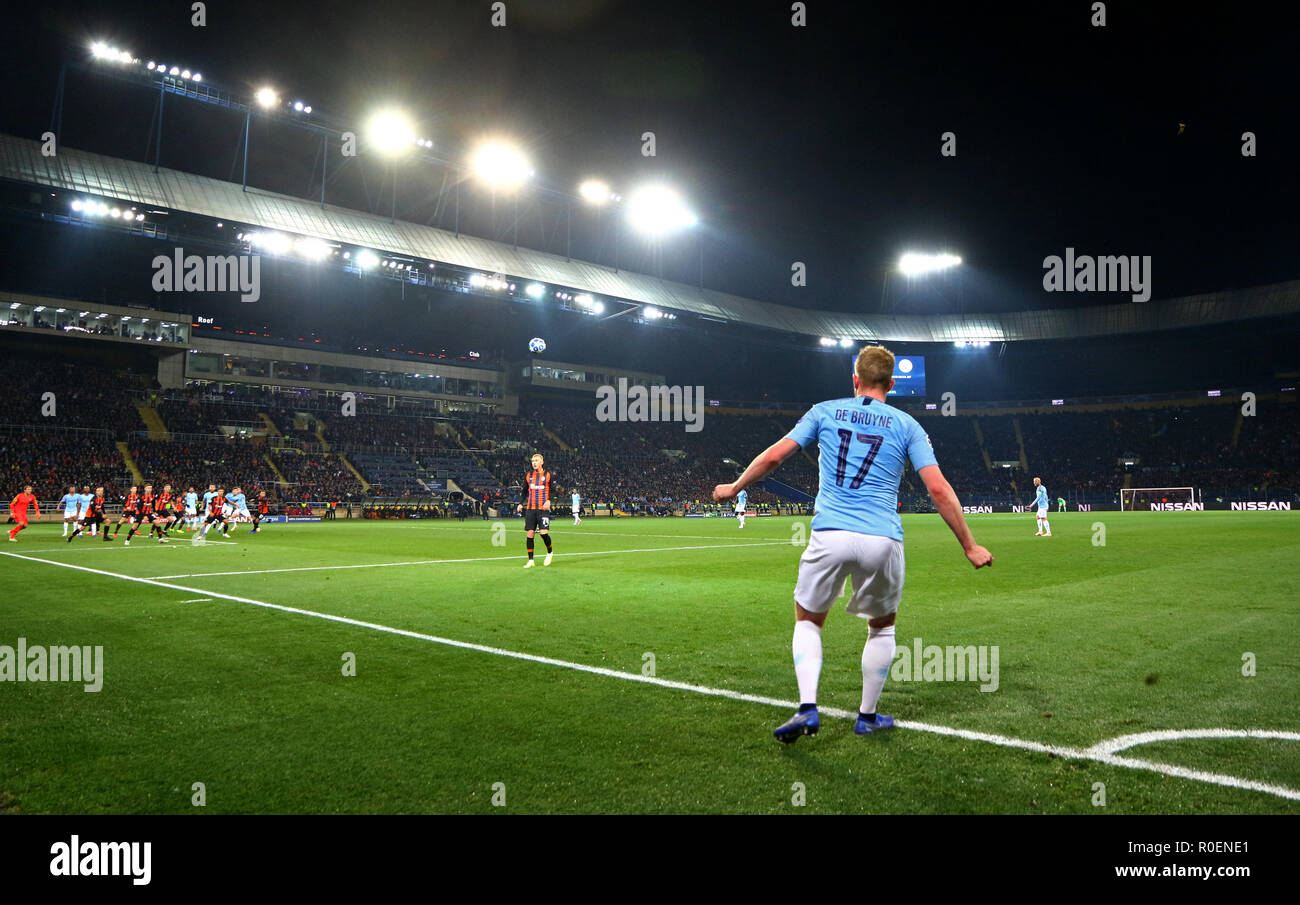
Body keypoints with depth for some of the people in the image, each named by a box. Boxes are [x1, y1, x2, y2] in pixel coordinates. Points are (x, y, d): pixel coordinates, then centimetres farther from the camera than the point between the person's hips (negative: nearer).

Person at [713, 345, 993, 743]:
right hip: (882, 541, 0)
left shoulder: (825, 411, 8)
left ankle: (807, 708, 1)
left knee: (808, 620, 18)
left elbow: (773, 456, 4)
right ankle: (868, 716, 29)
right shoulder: (906, 424, 7)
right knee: (882, 626, 23)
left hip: (829, 535, 0)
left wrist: (735, 487, 20)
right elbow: (938, 489, 0)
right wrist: (970, 546, 8)